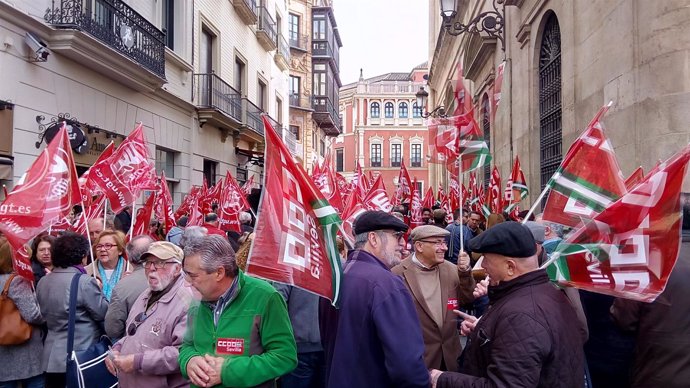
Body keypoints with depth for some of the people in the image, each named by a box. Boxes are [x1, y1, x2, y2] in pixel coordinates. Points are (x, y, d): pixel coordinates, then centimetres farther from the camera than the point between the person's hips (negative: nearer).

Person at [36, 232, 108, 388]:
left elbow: (44, 314, 16)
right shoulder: (85, 282, -18)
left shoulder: (42, 282, 6)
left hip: (52, 357, 7)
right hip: (81, 357, -7)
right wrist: (99, 291, 3)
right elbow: (104, 314, -11)